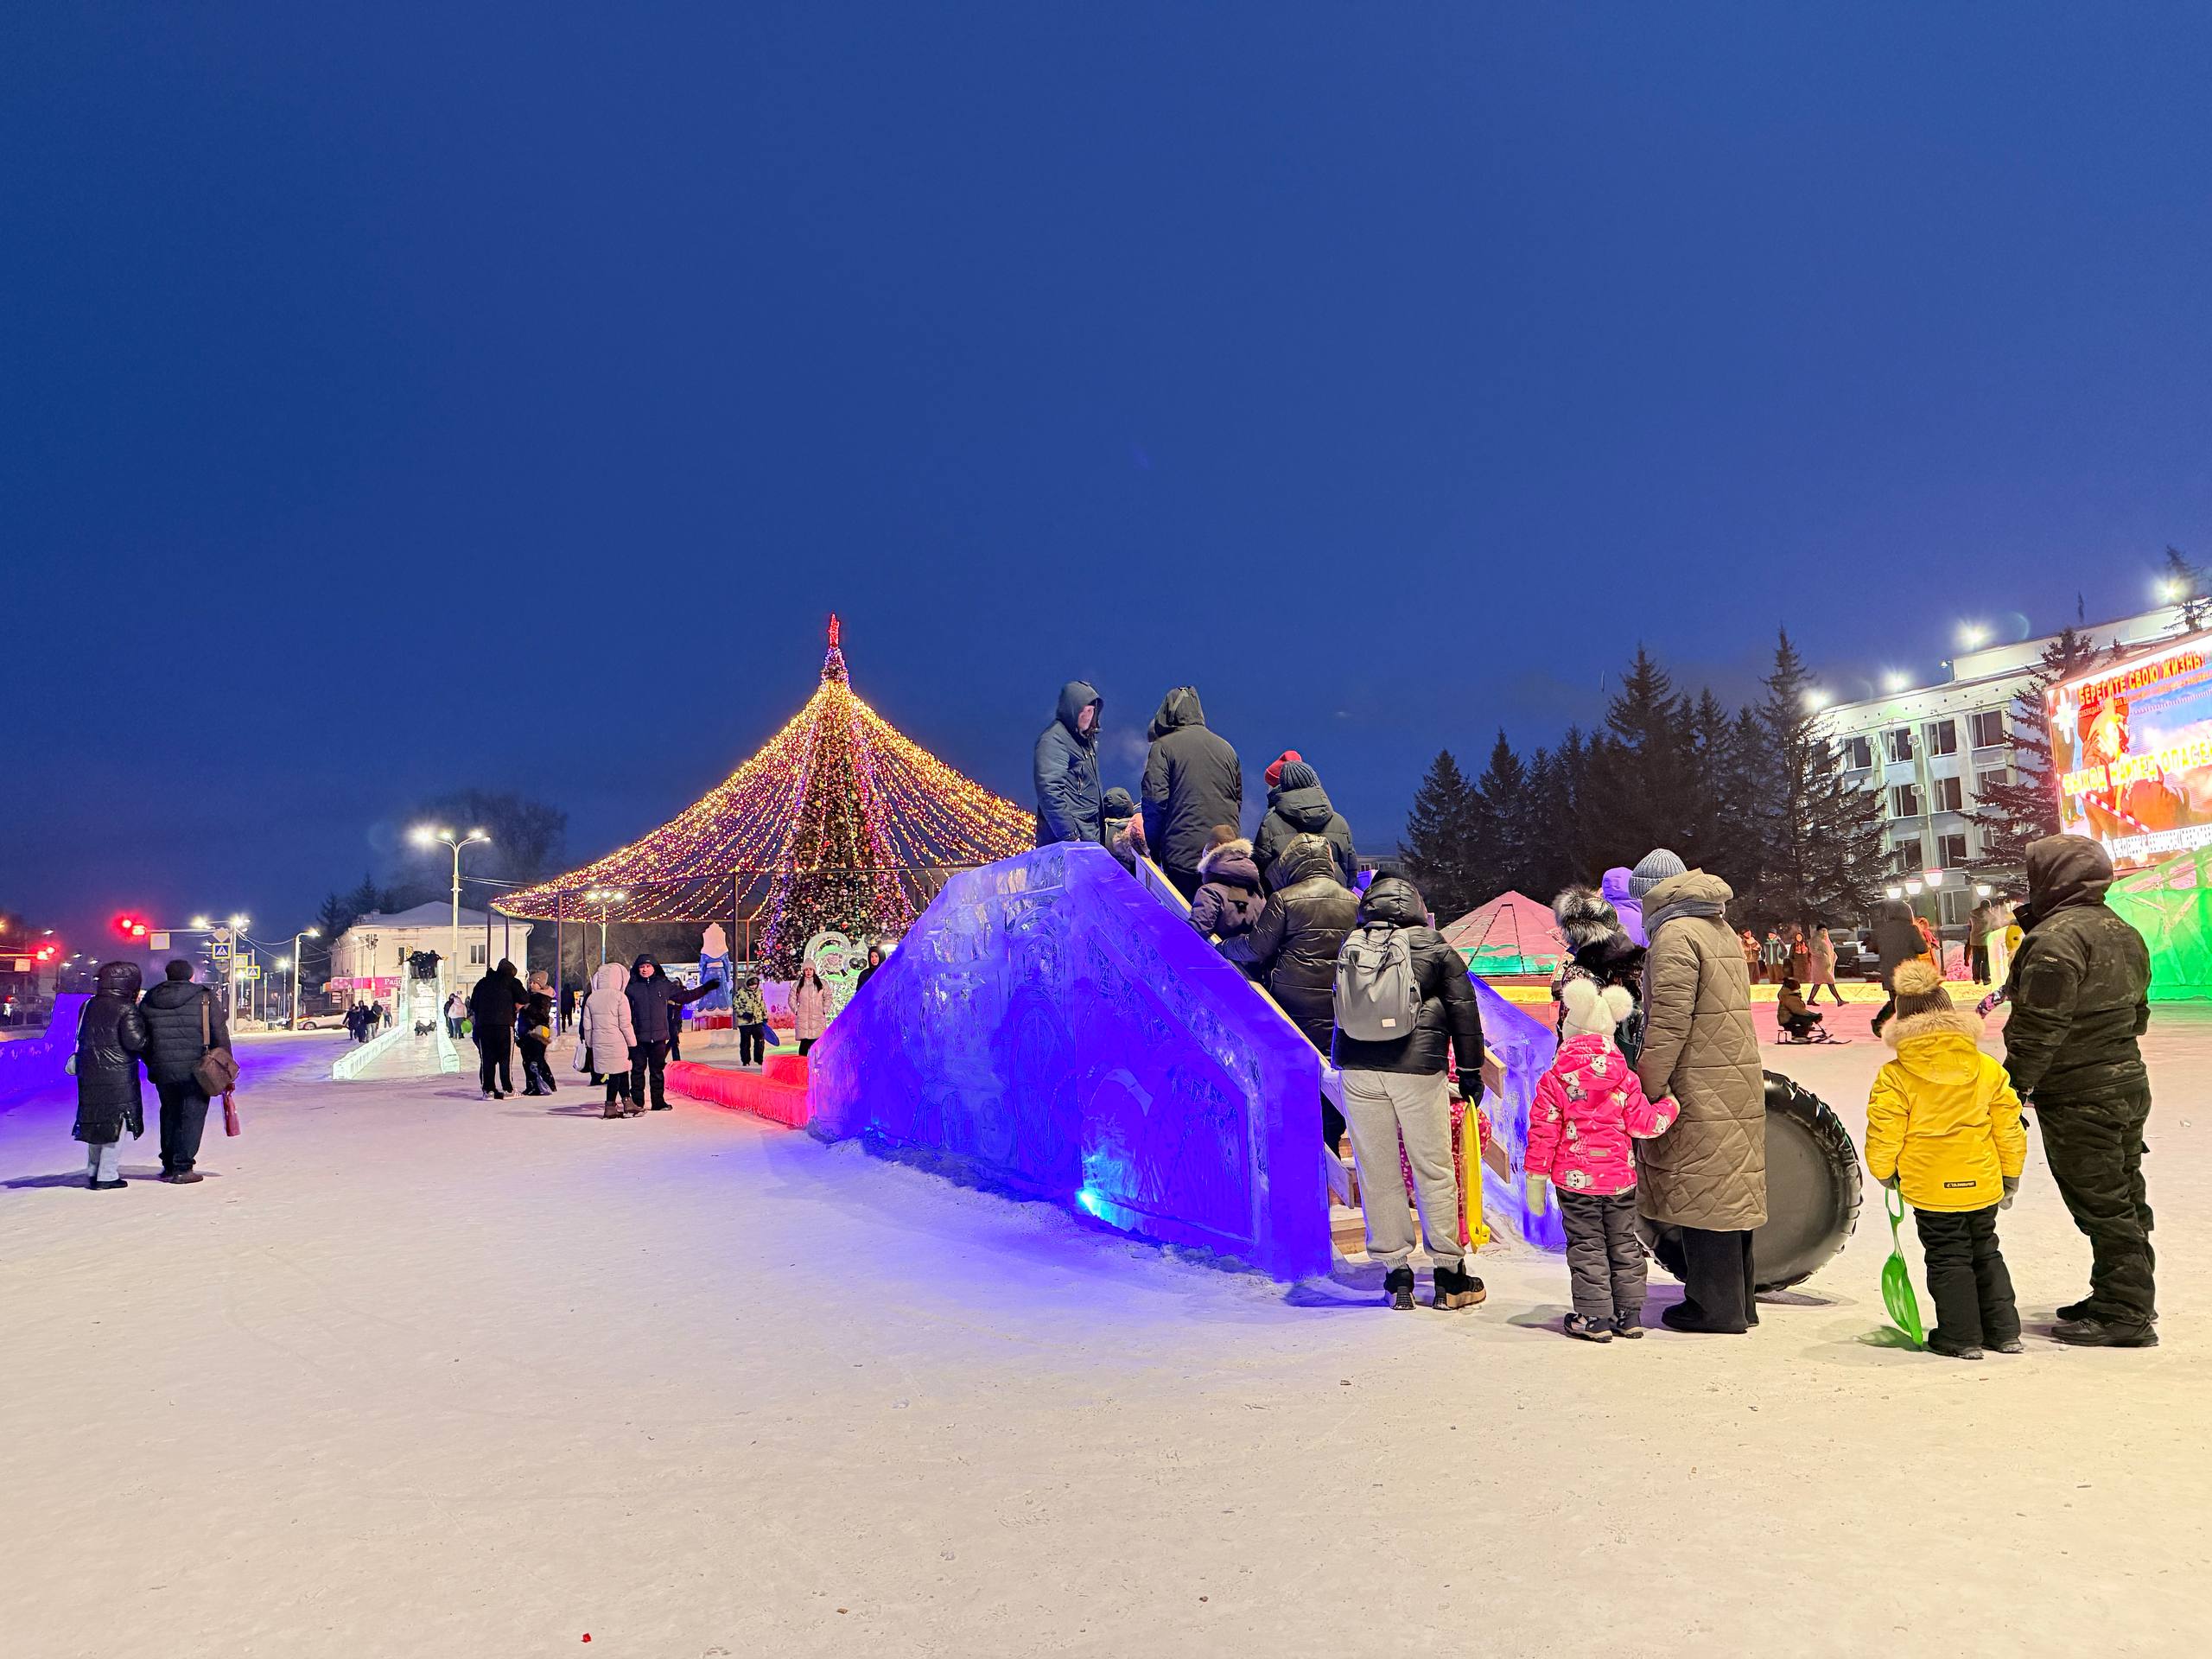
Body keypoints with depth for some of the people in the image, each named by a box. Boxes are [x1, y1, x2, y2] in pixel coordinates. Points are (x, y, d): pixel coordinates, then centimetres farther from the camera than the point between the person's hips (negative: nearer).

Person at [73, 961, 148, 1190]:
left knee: (96, 1123, 16)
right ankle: (107, 1175, 0)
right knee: (116, 1124, 0)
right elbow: (135, 1042, -18)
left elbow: (82, 1037, 17)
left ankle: (92, 1172, 23)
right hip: (118, 1076, -7)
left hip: (89, 1074, 7)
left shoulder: (89, 1006, 10)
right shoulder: (127, 1010, -12)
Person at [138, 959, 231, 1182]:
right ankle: (182, 1168, 0)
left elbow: (142, 1039, 14)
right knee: (192, 1116, 2)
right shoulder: (205, 999, -3)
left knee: (169, 1115, 18)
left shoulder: (148, 1002, 8)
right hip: (195, 1071, -4)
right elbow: (220, 1036, -4)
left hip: (162, 1071, 4)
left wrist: (152, 1066, 24)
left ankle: (168, 1165, 23)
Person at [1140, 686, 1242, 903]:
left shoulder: (1163, 747, 0)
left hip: (1183, 854, -5)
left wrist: (1153, 848, 2)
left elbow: (1155, 801, -7)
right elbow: (1238, 800, 18)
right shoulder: (1226, 748, 16)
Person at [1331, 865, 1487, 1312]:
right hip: (1418, 1069, -2)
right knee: (1434, 1171, 8)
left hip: (1357, 1069, 2)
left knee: (1377, 1172, 8)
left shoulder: (1351, 946, 11)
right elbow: (1463, 1009, 5)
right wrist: (1470, 1068, 13)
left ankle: (1395, 1274, 13)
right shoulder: (1435, 947, 4)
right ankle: (1449, 1275, 15)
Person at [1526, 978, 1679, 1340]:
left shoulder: (1554, 1080, -8)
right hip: (1620, 1176, 3)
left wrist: (1536, 1177, -2)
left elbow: (1543, 1132, -8)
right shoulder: (1625, 1078, 0)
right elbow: (1643, 1123, 3)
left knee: (1586, 1246, 5)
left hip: (1575, 1179, -3)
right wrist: (1670, 1105, 22)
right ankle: (1629, 1314, 22)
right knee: (1624, 1243, 15)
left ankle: (1594, 1317, 6)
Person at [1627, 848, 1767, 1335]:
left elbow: (1669, 1024, -19)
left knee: (1703, 1191, -3)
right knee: (1730, 1186, 13)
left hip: (1699, 1091, -9)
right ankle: (1737, 1301, 22)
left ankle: (1715, 1306, 3)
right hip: (1740, 1079, 9)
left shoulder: (1676, 936, -13)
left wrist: (1647, 1088, -14)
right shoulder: (1722, 931, 17)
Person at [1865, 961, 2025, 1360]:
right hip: (1983, 1184, 4)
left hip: (1930, 1188, -4)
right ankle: (2004, 1330, 26)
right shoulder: (1988, 1068, -2)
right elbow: (2009, 1129, 4)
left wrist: (1884, 1174, 8)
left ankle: (1961, 1337, 13)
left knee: (1947, 1259, 8)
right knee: (1986, 1253, 21)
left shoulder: (1894, 1077, -15)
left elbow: (1883, 1136, -13)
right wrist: (2010, 1176, 19)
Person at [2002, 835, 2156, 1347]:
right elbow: (2136, 1014, 19)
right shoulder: (2123, 933, 12)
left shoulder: (2057, 936, -20)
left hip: (2080, 1098, -10)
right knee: (2124, 1198, 18)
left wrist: (2015, 1087, -16)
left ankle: (2123, 1314, 6)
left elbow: (2040, 1026, -23)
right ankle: (2132, 1298, 30)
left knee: (2100, 1204, -1)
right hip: (2129, 1083, 10)